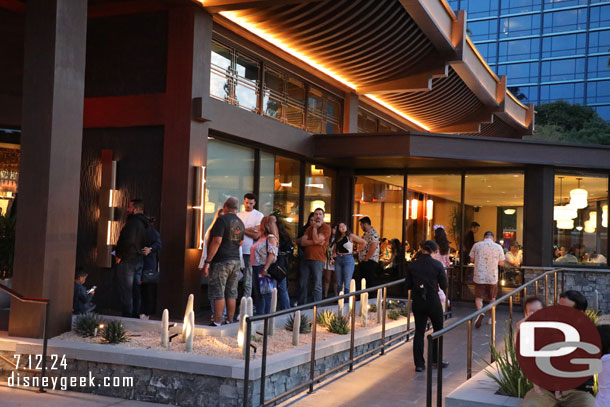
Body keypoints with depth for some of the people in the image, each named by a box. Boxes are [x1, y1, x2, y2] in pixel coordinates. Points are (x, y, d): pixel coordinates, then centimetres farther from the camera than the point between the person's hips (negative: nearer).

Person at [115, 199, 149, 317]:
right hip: (139, 260, 9)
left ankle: (127, 315, -5)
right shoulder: (143, 224, 15)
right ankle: (135, 314, 17)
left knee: (126, 291, -5)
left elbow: (128, 240, -26)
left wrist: (119, 255, -16)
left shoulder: (133, 222, -15)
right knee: (135, 291, 13)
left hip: (128, 260, -9)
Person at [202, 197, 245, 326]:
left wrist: (207, 261, -17)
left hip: (221, 262, -7)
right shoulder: (240, 223, 12)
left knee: (218, 293, -4)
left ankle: (217, 323, -5)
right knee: (231, 293, 11)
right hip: (236, 261, 7)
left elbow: (217, 241, -19)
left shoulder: (222, 220, -11)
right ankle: (230, 321, 15)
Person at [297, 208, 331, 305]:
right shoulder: (310, 228, 17)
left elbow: (316, 239, -14)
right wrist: (315, 242, -11)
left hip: (318, 260, -6)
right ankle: (301, 306, 18)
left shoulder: (326, 227, -2)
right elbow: (303, 242, 4)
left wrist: (315, 227, -2)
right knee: (302, 284, 9)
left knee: (317, 286, -5)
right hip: (306, 258, 6)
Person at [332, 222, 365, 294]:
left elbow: (364, 242, -4)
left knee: (347, 284, -8)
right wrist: (334, 253, 10)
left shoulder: (351, 236, -3)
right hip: (338, 260, 5)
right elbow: (334, 248, 29)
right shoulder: (337, 238, 13)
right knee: (339, 284, 7)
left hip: (348, 259, -5)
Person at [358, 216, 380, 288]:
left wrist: (366, 259, -19)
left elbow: (373, 247, -24)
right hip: (362, 262, 10)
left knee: (370, 282, -8)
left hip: (369, 262, -10)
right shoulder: (366, 233, 18)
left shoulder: (373, 233, -15)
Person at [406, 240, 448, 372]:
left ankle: (419, 364, 8)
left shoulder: (412, 265, -3)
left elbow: (408, 286, 1)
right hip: (433, 301, -2)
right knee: (438, 330, 17)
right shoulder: (437, 265, -10)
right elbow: (444, 286, -6)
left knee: (419, 332, 8)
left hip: (418, 302, 2)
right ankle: (436, 360, 23)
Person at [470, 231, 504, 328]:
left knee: (478, 297, 4)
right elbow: (501, 263, 4)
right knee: (492, 298, 17)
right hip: (493, 277, 1)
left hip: (479, 276, -1)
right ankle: (491, 318, 24)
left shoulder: (477, 245, -3)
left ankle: (480, 312, -23)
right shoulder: (498, 247, -2)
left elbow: (472, 260, 3)